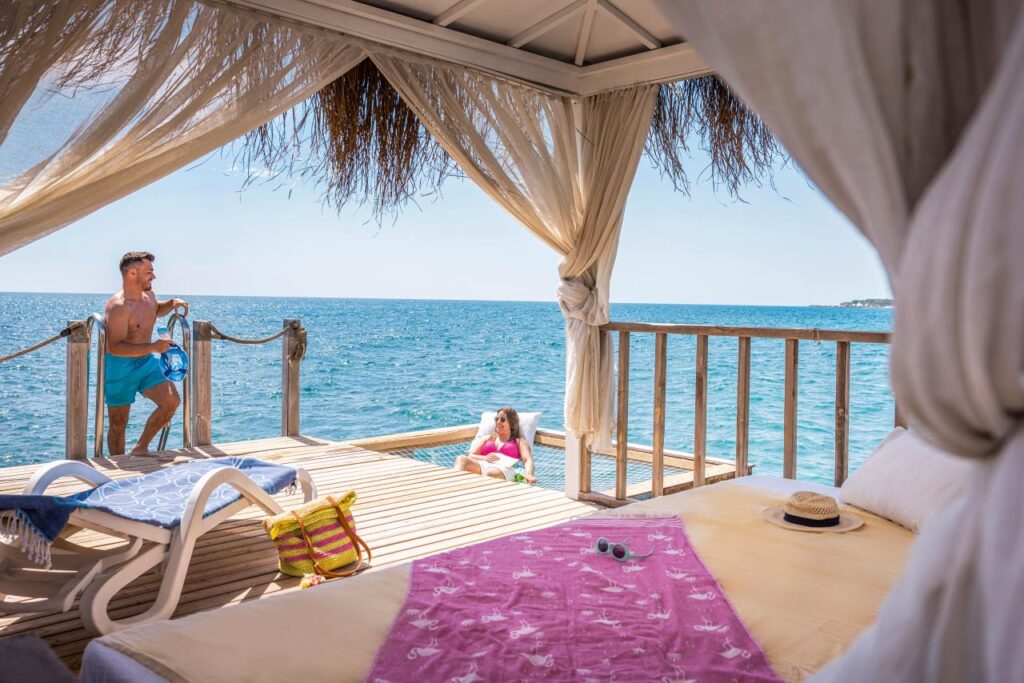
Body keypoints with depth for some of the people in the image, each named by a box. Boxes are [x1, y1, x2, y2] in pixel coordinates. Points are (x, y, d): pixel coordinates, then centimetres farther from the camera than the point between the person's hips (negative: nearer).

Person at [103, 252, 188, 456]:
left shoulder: (148, 295, 4)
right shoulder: (118, 307, -23)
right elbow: (116, 347, -30)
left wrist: (172, 303, 9)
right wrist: (153, 347, -37)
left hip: (147, 362, 7)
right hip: (120, 369, -7)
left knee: (172, 401, -13)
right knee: (118, 425, 5)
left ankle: (141, 448, 5)